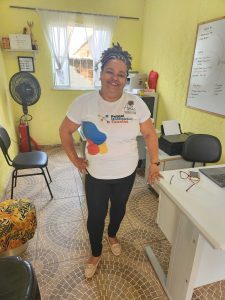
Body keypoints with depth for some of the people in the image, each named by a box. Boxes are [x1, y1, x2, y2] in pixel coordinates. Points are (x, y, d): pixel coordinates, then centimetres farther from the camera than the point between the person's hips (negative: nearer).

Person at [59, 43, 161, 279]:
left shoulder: (136, 104, -12)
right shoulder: (83, 102, -14)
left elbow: (150, 134, -3)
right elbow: (65, 131, -2)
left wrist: (154, 164, -4)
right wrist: (74, 159, -5)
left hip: (126, 174, 2)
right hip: (96, 175, -1)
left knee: (119, 208, 25)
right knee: (95, 216, 14)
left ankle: (112, 235, 59)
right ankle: (96, 254, 45)